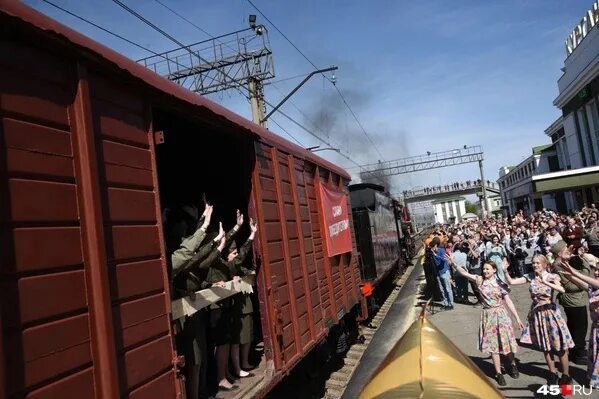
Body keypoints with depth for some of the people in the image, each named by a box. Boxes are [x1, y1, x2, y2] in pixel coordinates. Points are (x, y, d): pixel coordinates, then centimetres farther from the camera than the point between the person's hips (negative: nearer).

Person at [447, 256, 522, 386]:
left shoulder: (500, 284, -3)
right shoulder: (479, 280, -2)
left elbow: (508, 301, -2)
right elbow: (464, 273, -10)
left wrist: (517, 318, -4)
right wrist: (453, 263, -23)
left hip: (500, 314, -1)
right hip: (487, 315, 1)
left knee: (506, 341, 6)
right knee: (492, 344, 5)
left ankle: (513, 365, 36)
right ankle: (499, 373, 16)